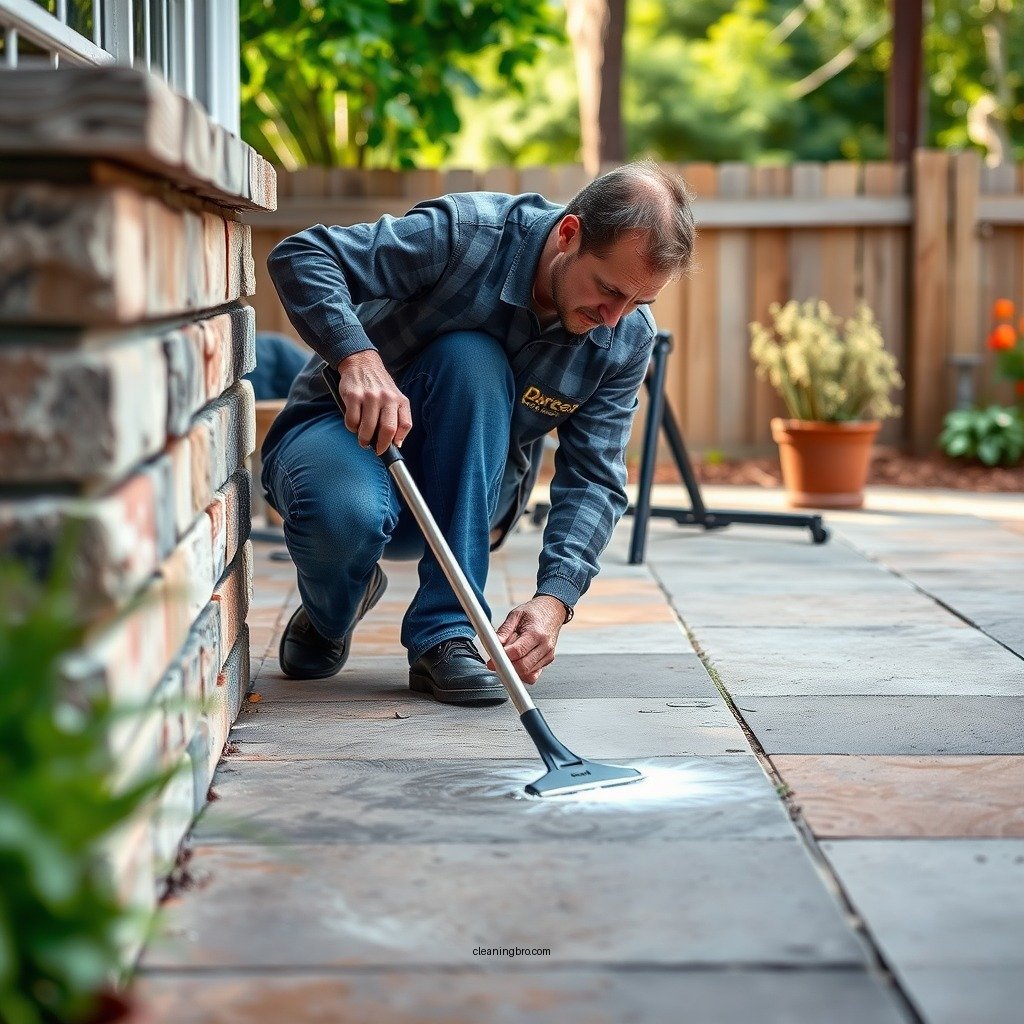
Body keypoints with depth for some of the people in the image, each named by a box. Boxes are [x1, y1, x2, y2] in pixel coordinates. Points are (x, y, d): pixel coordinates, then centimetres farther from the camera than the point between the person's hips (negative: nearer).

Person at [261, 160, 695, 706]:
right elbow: (300, 255, -25)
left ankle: (445, 633, -26)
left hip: (456, 503, 3)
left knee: (470, 359, -32)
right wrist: (358, 355, -44)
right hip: (344, 431, -3)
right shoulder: (466, 234, -25)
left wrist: (554, 599, -29)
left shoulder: (627, 339, -11)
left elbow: (594, 480, -12)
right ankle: (330, 613, 0)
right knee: (347, 514, -41)